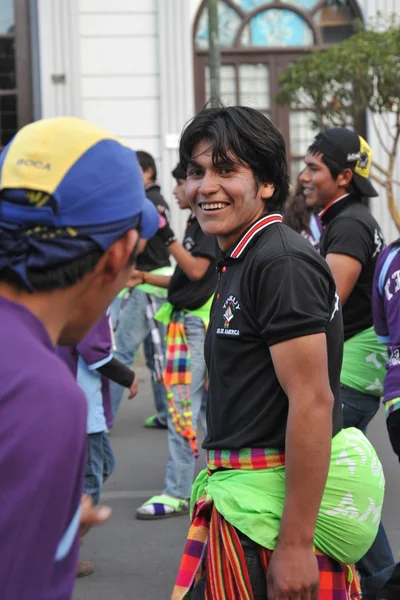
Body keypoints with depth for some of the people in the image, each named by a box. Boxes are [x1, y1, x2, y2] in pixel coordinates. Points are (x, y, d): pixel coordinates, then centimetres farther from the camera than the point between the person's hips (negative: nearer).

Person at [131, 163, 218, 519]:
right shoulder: (196, 223, 17)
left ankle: (178, 493, -8)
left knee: (183, 406, -10)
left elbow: (197, 270, -20)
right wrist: (144, 277, 10)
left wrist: (168, 236, -20)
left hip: (199, 324, -10)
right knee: (206, 408, 15)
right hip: (186, 321, 10)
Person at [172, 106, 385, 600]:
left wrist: (295, 544, -24)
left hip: (276, 502, -9)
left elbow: (312, 402, -22)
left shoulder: (281, 263, -16)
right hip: (237, 495, 10)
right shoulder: (240, 263, 15)